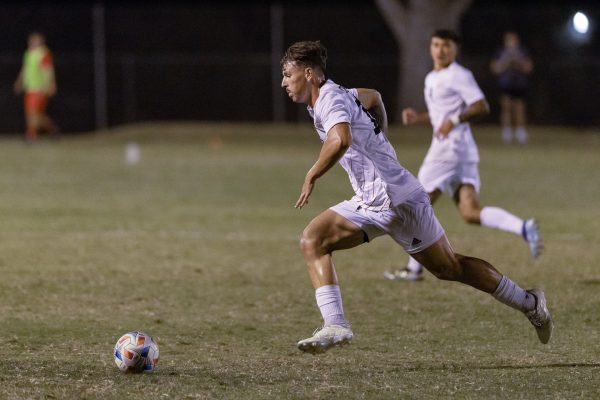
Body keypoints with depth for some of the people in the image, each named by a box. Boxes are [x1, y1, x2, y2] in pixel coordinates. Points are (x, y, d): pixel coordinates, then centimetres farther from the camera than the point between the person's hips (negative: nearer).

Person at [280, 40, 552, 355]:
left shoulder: (331, 99, -18)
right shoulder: (337, 95, 12)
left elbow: (340, 140, -39)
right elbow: (373, 97, 33)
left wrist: (311, 176, -25)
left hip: (396, 197, -10)